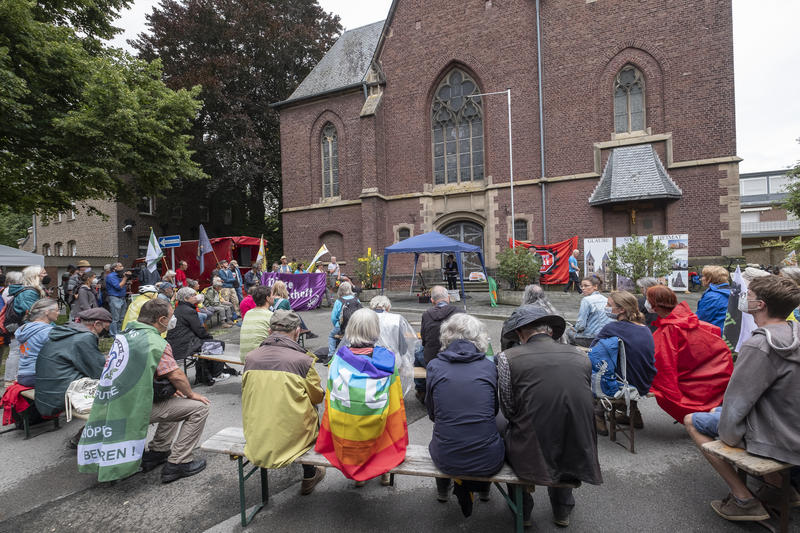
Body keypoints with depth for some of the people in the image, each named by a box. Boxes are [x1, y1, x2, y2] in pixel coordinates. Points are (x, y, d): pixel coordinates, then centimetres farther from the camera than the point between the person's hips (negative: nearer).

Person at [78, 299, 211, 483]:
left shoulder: (125, 334, 9)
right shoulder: (155, 342, -19)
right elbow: (176, 375, -18)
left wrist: (171, 388, 17)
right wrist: (191, 394, 1)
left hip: (116, 404, 9)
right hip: (137, 408, -9)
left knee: (174, 402, 27)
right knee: (199, 408, -5)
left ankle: (157, 452, 28)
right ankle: (177, 464, -2)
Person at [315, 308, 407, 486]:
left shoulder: (338, 359, -7)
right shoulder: (388, 360, -10)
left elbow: (330, 399, 3)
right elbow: (396, 405, -2)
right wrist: (399, 444, 11)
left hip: (342, 443, 1)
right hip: (375, 439, -1)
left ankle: (357, 474, 29)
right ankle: (383, 471, 31)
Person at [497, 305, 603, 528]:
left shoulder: (507, 358, -11)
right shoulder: (580, 355, 0)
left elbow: (508, 411, -3)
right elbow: (585, 401, 13)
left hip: (533, 460, -4)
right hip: (579, 458, 4)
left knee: (502, 430, 27)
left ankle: (522, 512, 38)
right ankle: (562, 510, 46)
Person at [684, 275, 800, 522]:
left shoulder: (759, 346, -29)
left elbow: (737, 400, -22)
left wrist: (728, 437, -7)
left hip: (776, 440, -8)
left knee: (692, 421, 5)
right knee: (717, 411, 25)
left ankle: (744, 499, 8)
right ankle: (778, 483, 25)